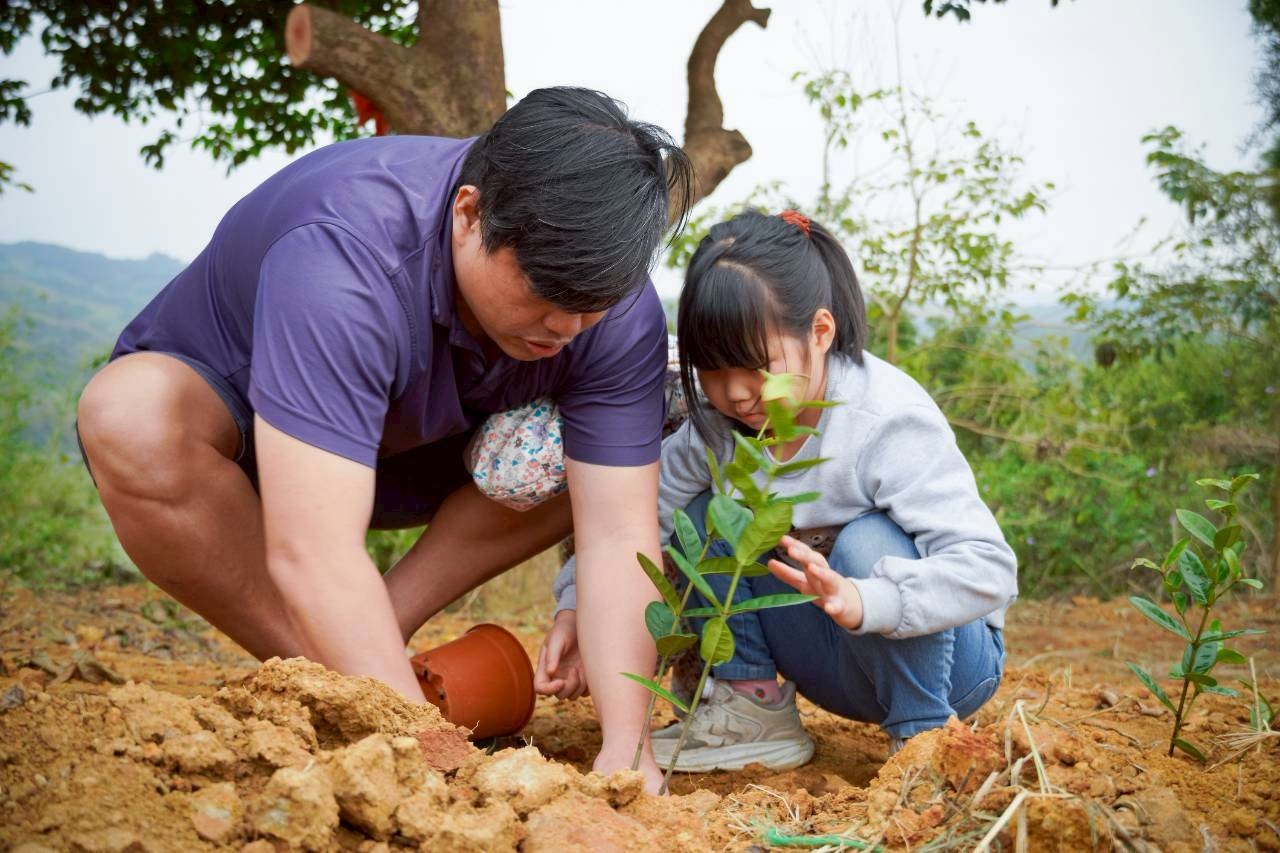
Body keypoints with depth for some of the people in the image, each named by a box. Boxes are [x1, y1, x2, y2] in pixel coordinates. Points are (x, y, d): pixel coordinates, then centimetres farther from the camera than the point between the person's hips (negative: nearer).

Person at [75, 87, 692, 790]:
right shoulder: (340, 256, -40)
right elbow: (311, 555, -45)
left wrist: (625, 749, -36)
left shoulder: (617, 308, -23)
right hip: (215, 409, -3)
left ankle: (366, 642, -14)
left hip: (413, 445, 4)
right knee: (133, 416, -38)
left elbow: (618, 534, -25)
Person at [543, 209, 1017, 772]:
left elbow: (990, 567, -35)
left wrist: (861, 600, -51)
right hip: (832, 660, 5)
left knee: (869, 542, -34)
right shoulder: (718, 423, -10)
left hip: (946, 655, -5)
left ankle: (925, 736, -16)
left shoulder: (889, 423, -28)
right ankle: (754, 710, -3)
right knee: (705, 519, -10)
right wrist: (577, 603, -27)